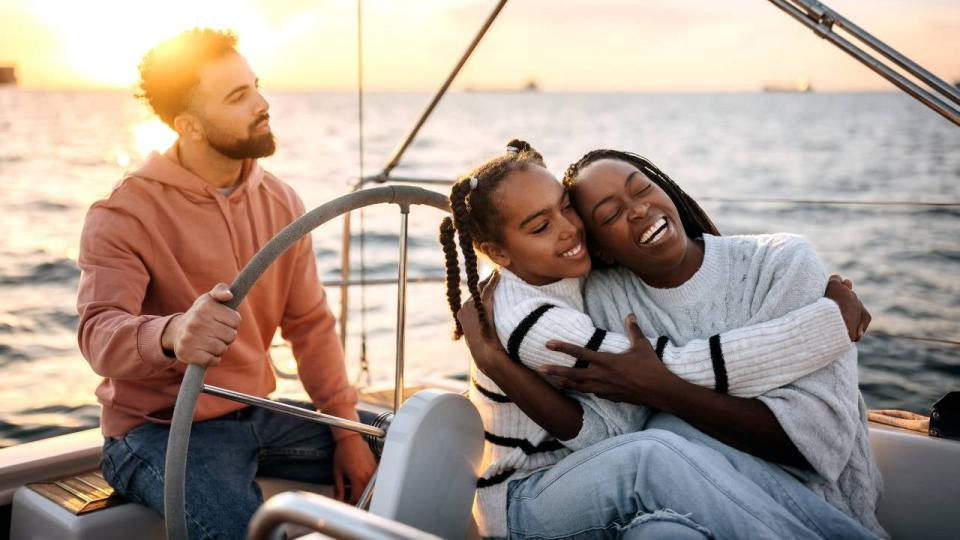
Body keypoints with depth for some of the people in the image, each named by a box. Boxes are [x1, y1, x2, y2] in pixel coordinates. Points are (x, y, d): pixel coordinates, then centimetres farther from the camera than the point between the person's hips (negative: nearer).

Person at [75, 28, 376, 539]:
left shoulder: (280, 203, 3)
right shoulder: (123, 216, -14)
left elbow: (311, 323, 5)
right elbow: (99, 332, -29)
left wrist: (348, 430, -1)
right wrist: (171, 335, -52)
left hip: (257, 415, 6)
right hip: (162, 429, -6)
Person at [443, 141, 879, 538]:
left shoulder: (569, 276, 0)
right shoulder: (528, 322, -26)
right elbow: (682, 369, -32)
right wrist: (835, 319, -26)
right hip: (528, 503, -8)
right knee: (654, 455, -37)